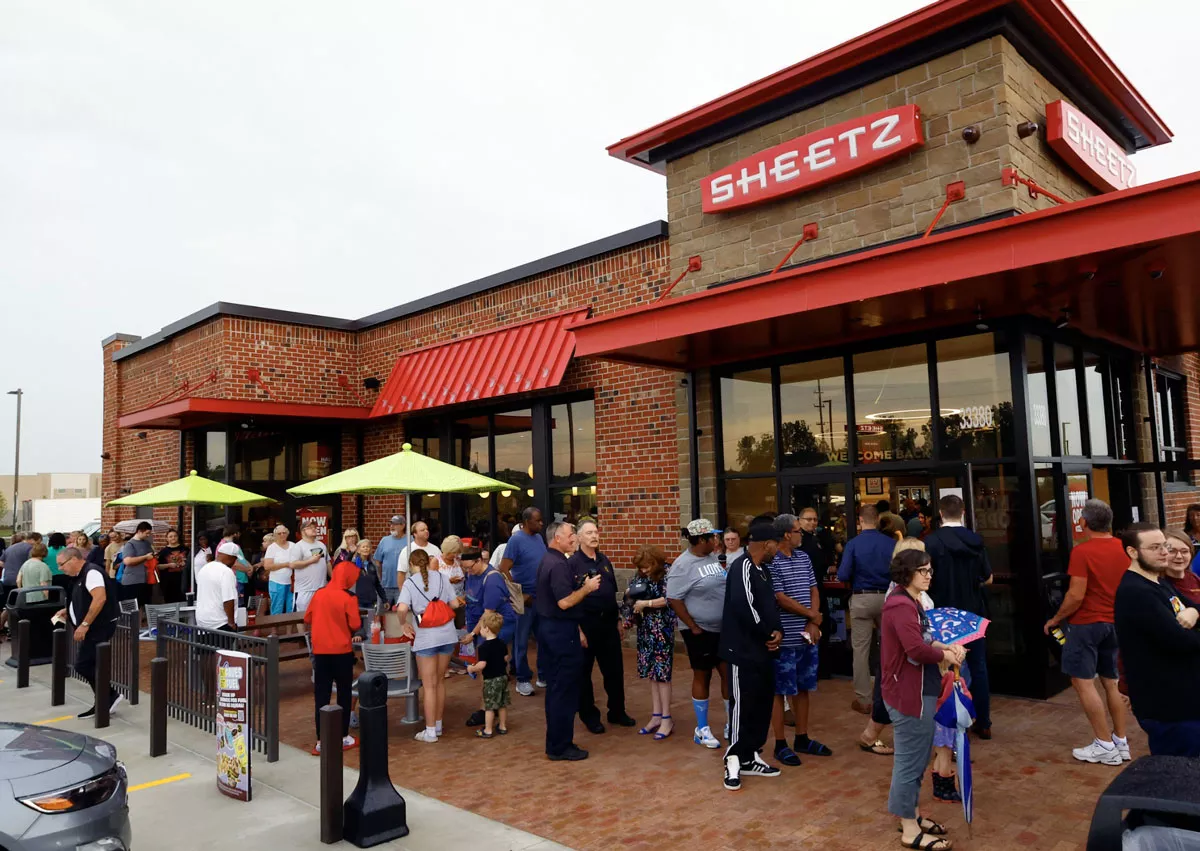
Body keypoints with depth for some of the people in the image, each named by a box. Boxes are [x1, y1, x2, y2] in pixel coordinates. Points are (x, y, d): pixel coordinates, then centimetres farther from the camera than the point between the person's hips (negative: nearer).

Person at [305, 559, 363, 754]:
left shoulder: (319, 593, 1)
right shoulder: (348, 597, -12)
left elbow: (307, 618, 9)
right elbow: (355, 625, -15)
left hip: (320, 650, 3)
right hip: (341, 650, -3)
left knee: (321, 694, 7)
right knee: (344, 693, 11)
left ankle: (321, 741, 8)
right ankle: (343, 737, 17)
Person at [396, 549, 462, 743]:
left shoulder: (410, 583, -5)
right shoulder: (441, 577, 4)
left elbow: (402, 609, -20)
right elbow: (455, 604, 3)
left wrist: (404, 625, -2)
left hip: (426, 638, -4)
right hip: (447, 634, 4)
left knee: (429, 686, 6)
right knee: (440, 681, 18)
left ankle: (430, 731, 12)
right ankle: (438, 724, 28)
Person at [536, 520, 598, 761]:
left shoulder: (547, 560, 13)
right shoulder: (558, 564, -20)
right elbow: (564, 602, -27)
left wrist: (576, 628, 21)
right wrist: (587, 588, -13)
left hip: (548, 626, 10)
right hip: (561, 631, -10)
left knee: (555, 688, 16)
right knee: (565, 690, -2)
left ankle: (555, 741, 25)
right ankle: (560, 746, 6)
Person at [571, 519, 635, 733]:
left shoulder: (604, 560, 11)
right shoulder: (572, 563, -10)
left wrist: (618, 620, 14)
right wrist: (577, 629, -16)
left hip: (608, 622, 6)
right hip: (585, 624, -6)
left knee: (615, 669, 12)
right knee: (584, 672, 7)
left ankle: (617, 711, 26)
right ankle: (589, 715, 20)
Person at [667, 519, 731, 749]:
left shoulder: (712, 558, 6)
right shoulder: (683, 565, -16)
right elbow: (673, 599, -18)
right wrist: (693, 627, -16)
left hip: (724, 628, 7)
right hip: (701, 631, -6)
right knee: (702, 676, 6)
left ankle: (731, 724, 23)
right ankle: (702, 729, 20)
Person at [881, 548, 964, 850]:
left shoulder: (911, 602, 14)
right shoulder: (901, 606, -21)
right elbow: (916, 649, -28)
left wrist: (947, 646, -3)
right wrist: (945, 654, -11)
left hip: (916, 690, 11)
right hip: (909, 694, -11)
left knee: (915, 757, 20)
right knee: (911, 758, 0)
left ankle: (912, 815, 33)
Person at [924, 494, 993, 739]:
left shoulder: (932, 541, -15)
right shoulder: (975, 540, -2)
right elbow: (987, 579, 5)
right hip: (974, 613, 4)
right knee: (978, 667, 13)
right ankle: (983, 724, 21)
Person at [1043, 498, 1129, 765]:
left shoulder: (1082, 551, -18)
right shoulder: (1124, 548, 3)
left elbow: (1076, 595, -20)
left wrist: (1055, 619, -7)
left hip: (1087, 623, -7)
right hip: (1115, 622, 7)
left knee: (1083, 682, 0)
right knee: (1111, 682, 17)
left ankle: (1105, 745, 2)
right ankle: (1121, 741, 22)